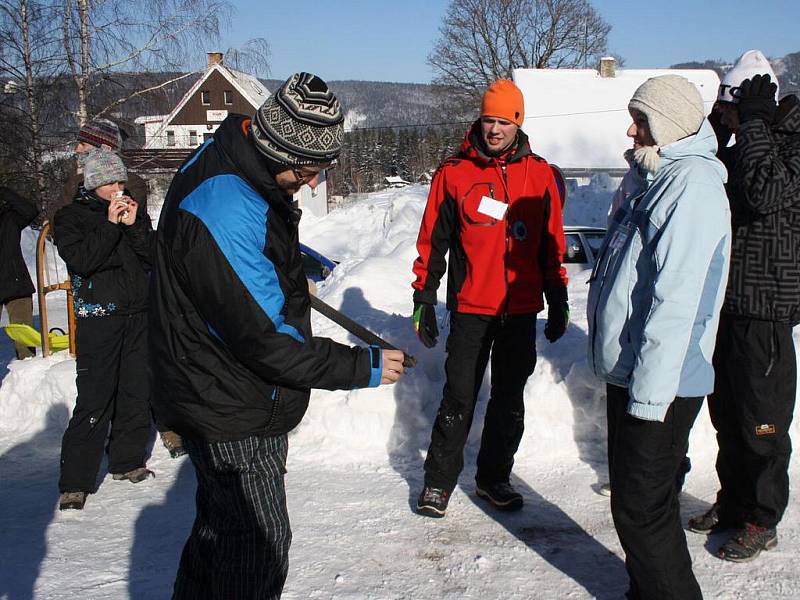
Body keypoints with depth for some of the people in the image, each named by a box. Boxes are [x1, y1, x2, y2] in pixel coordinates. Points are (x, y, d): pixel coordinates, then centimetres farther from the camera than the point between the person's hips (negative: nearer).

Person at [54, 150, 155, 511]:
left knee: (137, 392, 9)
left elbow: (154, 257, 2)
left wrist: (133, 225, -10)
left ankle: (127, 461, 25)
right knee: (95, 399, -9)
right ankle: (75, 483, -4)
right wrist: (110, 224, -16)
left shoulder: (133, 212, 12)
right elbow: (80, 260, -15)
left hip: (139, 313, 5)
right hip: (99, 316, -5)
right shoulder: (70, 217, 1)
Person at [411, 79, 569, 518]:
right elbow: (432, 240, 2)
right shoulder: (454, 173, -1)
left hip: (521, 309, 3)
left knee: (509, 400, 11)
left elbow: (552, 243, 11)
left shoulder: (539, 174, 5)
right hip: (470, 306, -2)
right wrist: (424, 299, 0)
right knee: (459, 398, 1)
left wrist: (558, 300, 10)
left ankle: (493, 478, 26)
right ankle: (438, 480, 15)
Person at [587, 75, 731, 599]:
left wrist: (651, 390, -25)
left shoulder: (694, 183, -17)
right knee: (644, 500, 20)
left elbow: (677, 299, -25)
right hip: (629, 374, 10)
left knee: (641, 508, 0)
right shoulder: (662, 178, 15)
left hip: (658, 384, -10)